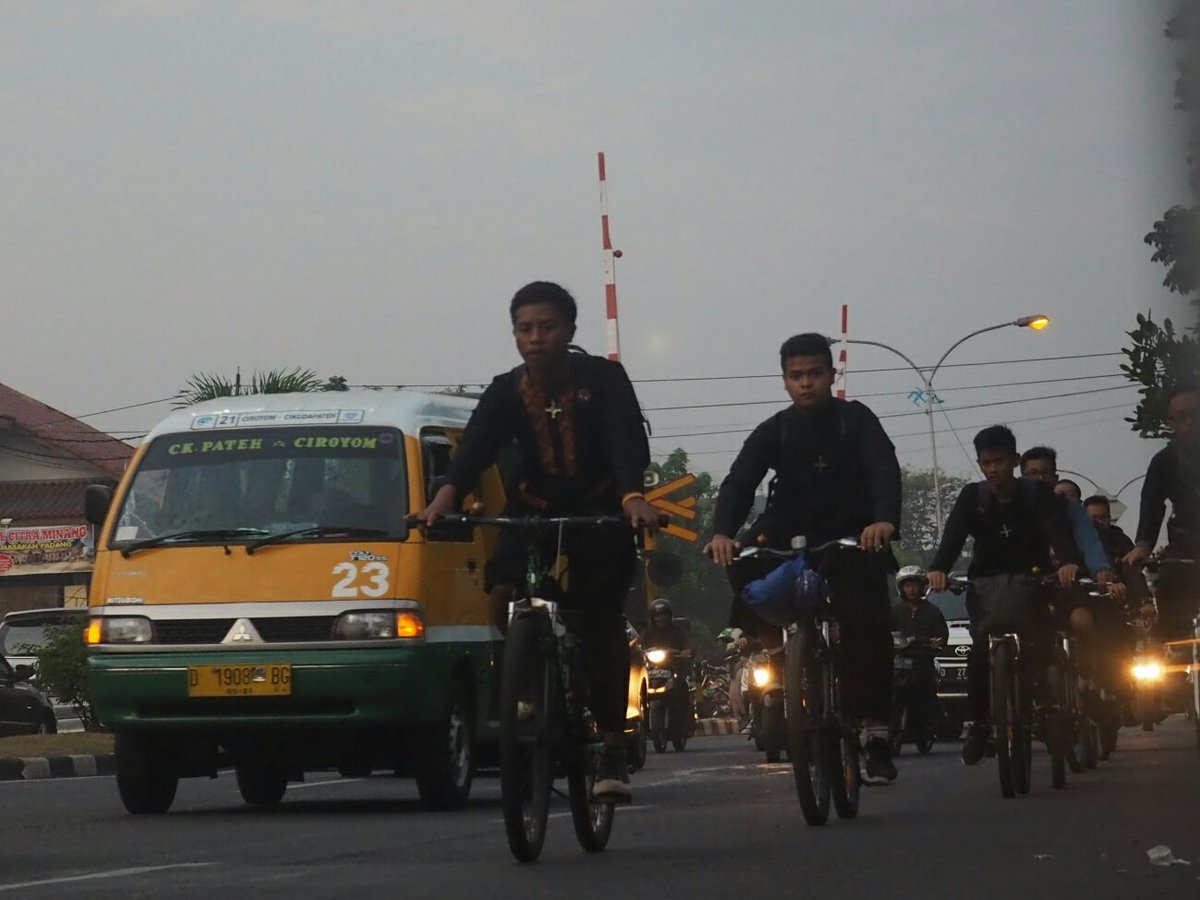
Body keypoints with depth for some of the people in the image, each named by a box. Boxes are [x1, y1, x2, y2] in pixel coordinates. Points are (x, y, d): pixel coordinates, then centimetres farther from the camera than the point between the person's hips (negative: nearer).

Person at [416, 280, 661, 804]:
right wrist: (447, 495, -43)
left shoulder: (603, 380, -12)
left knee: (602, 624, -8)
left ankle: (611, 752, -3)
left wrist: (632, 496, -48)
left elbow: (627, 442, -27)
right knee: (502, 594, -22)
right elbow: (476, 445, -22)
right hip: (535, 513, 3)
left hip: (599, 514, -2)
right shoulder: (506, 392, -6)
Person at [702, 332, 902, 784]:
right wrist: (722, 532, -33)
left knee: (867, 628, -20)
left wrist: (884, 520, -40)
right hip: (792, 542, 2)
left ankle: (876, 733, -13)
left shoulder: (856, 420, -4)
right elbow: (738, 483, -12)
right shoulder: (773, 432, 0)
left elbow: (885, 471, -18)